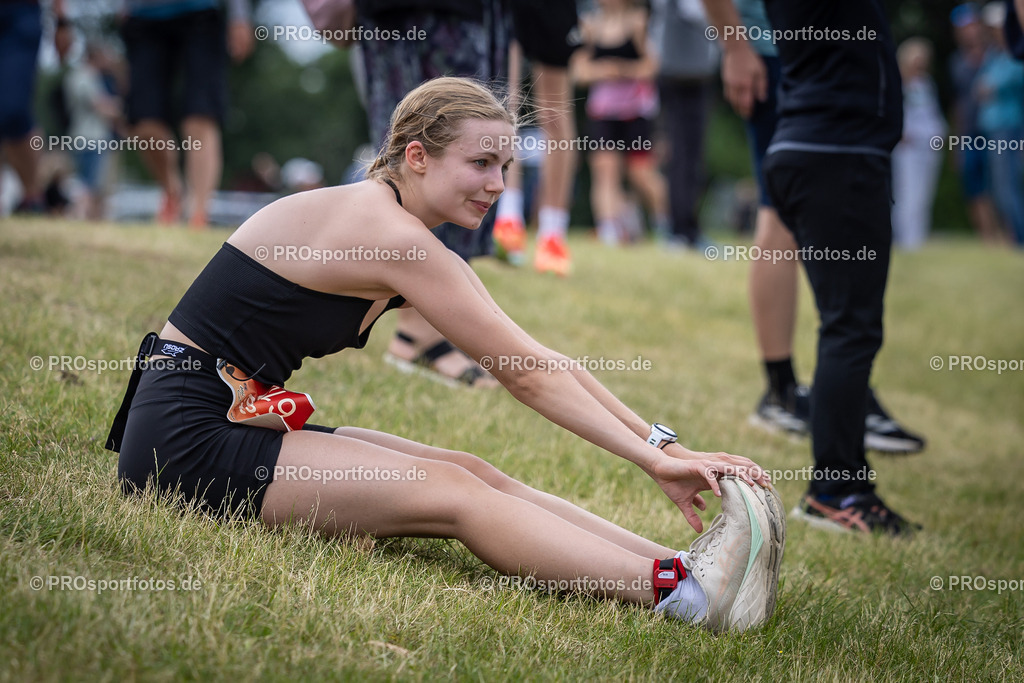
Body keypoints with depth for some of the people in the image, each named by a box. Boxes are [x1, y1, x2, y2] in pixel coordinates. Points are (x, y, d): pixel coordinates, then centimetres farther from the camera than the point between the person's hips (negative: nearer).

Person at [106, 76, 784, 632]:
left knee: (476, 475, -7)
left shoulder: (421, 250, 10)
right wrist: (656, 458, -18)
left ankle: (689, 565, -19)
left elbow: (542, 365, 7)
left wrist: (662, 444, 0)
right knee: (455, 495, -21)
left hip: (240, 424, 9)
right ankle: (683, 592, -32)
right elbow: (528, 375, -17)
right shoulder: (390, 233, -18)